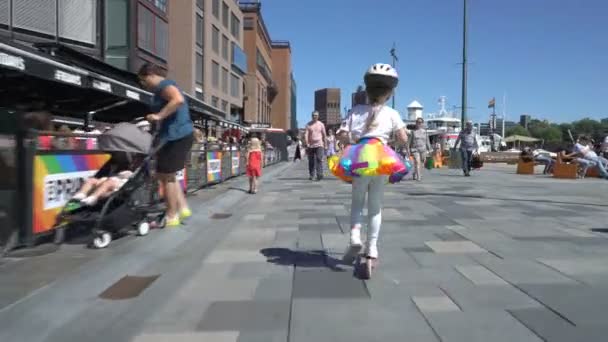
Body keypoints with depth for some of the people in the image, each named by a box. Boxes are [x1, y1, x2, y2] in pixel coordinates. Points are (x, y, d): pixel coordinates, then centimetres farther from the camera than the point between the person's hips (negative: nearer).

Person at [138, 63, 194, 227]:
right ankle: (182, 208, 16)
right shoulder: (164, 87, 22)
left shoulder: (164, 85, -10)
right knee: (165, 174, 17)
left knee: (166, 175, -2)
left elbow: (178, 100, -30)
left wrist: (159, 116, -27)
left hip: (176, 136, -11)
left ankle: (172, 216, 6)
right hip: (178, 135, 11)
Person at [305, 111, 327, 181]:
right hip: (311, 145, 1)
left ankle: (319, 175, -20)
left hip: (319, 145, -1)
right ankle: (311, 175, 19)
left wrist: (325, 145, 9)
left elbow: (324, 135, 11)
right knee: (311, 161, 7)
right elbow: (306, 135, -2)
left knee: (319, 159, -15)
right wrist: (307, 144, -15)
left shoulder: (321, 124, 8)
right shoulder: (308, 125, 7)